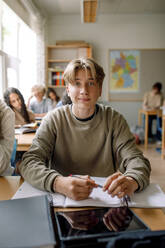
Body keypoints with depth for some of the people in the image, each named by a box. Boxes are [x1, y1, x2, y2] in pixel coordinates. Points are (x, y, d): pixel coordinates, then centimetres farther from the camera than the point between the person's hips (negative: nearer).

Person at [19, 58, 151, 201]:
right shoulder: (54, 120, -5)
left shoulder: (113, 119, -2)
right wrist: (58, 183, -36)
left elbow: (136, 159, -10)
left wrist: (131, 181, -34)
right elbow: (29, 163, -15)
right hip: (61, 201, 0)